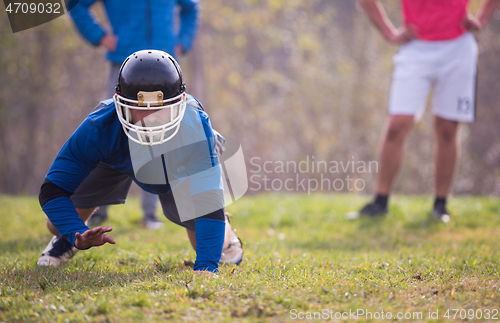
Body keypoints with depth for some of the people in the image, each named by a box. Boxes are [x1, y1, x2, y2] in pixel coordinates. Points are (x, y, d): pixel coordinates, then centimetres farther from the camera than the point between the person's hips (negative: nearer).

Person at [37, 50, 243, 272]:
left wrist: (205, 266, -56)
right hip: (116, 158, 0)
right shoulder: (101, 128, -43)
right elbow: (52, 191, -36)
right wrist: (78, 234, -53)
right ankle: (68, 240, 32)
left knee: (216, 249, -3)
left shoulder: (195, 127, -45)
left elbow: (208, 202, -45)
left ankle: (225, 237, 35)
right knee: (59, 225, -6)